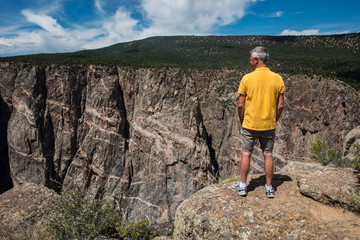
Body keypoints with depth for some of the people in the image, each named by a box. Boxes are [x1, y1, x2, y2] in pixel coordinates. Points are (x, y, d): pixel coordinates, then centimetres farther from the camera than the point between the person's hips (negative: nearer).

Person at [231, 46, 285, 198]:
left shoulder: (247, 78, -11)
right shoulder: (278, 79, -3)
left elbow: (240, 105, -8)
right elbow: (280, 105, -2)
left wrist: (242, 122, 6)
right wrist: (274, 121, 12)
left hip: (250, 125, -2)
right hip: (269, 126, 2)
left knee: (246, 155, 10)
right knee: (268, 156, 13)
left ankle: (242, 186, 21)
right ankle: (269, 188, 24)